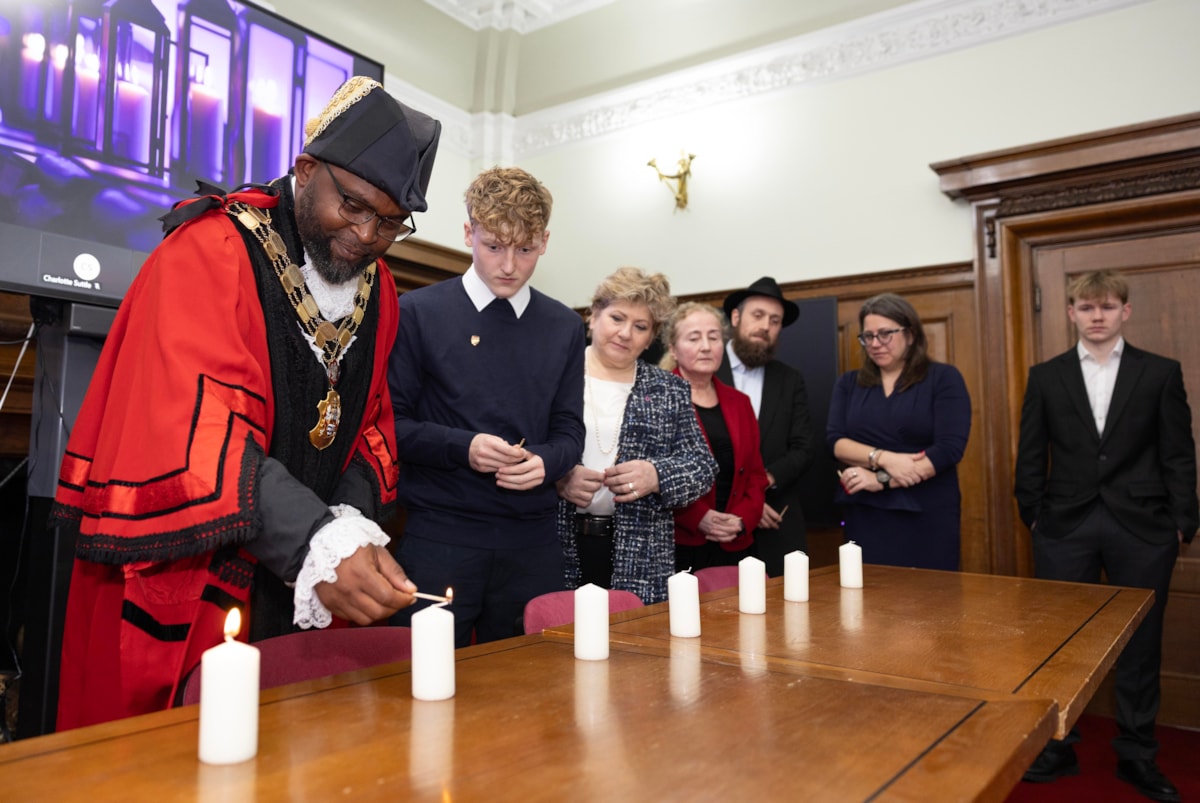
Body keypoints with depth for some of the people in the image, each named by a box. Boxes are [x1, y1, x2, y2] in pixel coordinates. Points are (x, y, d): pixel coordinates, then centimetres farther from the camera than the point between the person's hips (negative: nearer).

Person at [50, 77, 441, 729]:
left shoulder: (377, 289, 6)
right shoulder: (210, 252, -15)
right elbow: (195, 423, -26)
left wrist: (353, 523, -9)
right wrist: (319, 542, -37)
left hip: (299, 592, 6)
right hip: (176, 574, -5)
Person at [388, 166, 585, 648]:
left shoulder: (564, 328, 9)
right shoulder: (417, 313, -1)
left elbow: (569, 430, 11)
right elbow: (391, 422, -2)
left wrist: (545, 462, -11)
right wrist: (462, 447, -17)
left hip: (533, 540, 3)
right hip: (439, 536, -3)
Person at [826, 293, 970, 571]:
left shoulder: (944, 379, 0)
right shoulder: (849, 383, 10)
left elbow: (950, 448, -10)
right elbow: (835, 441, 0)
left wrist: (881, 480, -14)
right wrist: (884, 458, -17)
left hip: (927, 518, -2)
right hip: (865, 518, 3)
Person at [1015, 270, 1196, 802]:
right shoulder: (1045, 377, 5)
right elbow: (1031, 455, 6)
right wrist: (1033, 516, 2)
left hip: (1141, 529, 0)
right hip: (1065, 528, 0)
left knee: (1140, 645, 10)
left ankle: (1137, 756, 27)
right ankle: (1058, 748, 21)